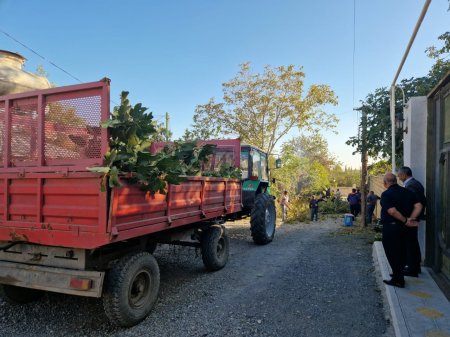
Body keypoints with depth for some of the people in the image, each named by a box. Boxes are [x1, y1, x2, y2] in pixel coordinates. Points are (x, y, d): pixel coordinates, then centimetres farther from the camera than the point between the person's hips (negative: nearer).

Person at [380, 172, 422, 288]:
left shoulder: (386, 194, -15)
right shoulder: (408, 192, 5)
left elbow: (392, 211, -25)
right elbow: (418, 206, -3)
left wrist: (405, 220, -14)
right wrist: (410, 219, -9)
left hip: (390, 227, -7)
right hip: (403, 227, 7)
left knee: (392, 253, 2)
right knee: (401, 251, 19)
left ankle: (398, 280, 7)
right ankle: (399, 274, 32)